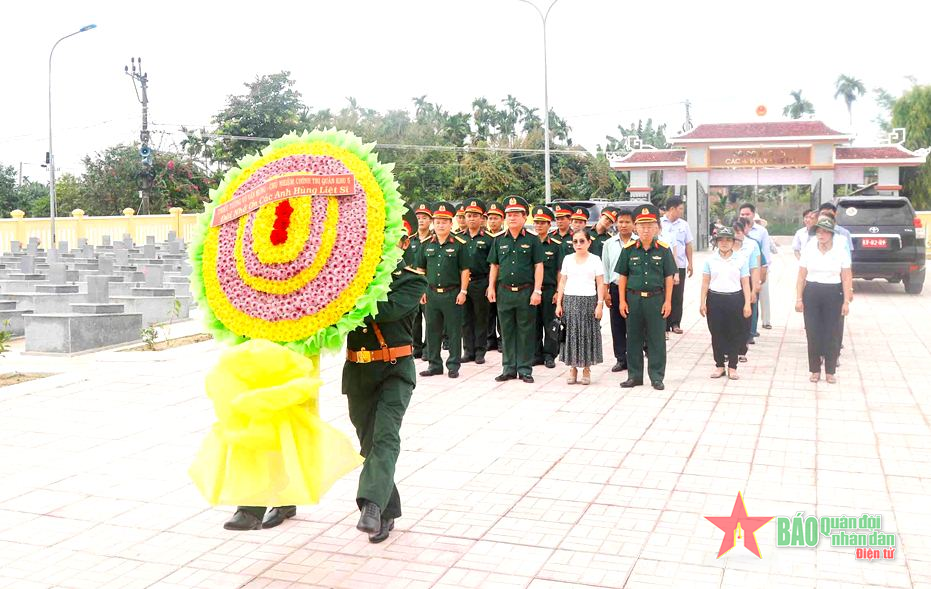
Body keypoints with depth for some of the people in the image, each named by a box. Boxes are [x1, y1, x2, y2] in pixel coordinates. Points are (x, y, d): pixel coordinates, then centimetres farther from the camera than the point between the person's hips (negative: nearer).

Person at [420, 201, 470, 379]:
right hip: (432, 294, 4)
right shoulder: (427, 244, 8)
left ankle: (453, 366, 11)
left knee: (454, 331, 2)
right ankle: (434, 364, 20)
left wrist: (463, 291, -8)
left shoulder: (459, 244, -3)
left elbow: (465, 270, -3)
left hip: (452, 294, -4)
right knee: (432, 331, 9)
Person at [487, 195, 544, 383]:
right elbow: (494, 266, 15)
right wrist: (491, 287, 6)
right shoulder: (499, 240, 11)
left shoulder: (532, 240, 1)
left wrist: (537, 291, -9)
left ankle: (525, 369, 10)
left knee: (525, 331, 2)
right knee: (507, 331, 8)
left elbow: (538, 267, -2)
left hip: (526, 292, -3)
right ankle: (508, 368, 17)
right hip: (504, 292, 3)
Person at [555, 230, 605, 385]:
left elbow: (600, 284, 0)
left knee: (587, 334, 1)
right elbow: (562, 282, 9)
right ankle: (573, 368, 12)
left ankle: (586, 368, 10)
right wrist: (559, 303, 3)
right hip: (570, 301, 2)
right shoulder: (568, 259, 8)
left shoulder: (595, 260, 2)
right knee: (571, 333, 3)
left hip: (588, 301, -2)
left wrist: (600, 304, -8)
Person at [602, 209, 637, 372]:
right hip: (615, 288, 3)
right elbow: (605, 269, 9)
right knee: (617, 327, 7)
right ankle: (621, 359, 15)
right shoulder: (609, 244, 7)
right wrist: (606, 292, 5)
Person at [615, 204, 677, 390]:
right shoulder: (628, 249, 1)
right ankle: (634, 376, 19)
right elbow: (622, 276, 5)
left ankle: (657, 377, 14)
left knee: (657, 339, 4)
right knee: (633, 338, 8)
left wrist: (668, 301, -2)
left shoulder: (664, 249, -1)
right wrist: (622, 301, 0)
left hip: (656, 299, -1)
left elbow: (669, 277, 2)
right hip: (633, 299, 1)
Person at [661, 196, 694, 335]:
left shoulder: (683, 224, 9)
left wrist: (690, 263, 9)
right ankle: (664, 324, 7)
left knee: (678, 296, 5)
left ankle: (675, 323, 12)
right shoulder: (660, 223, -1)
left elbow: (688, 245, 14)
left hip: (679, 265, 3)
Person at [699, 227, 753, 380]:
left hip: (735, 300, -1)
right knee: (717, 334, 5)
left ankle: (732, 367, 13)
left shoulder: (741, 259, 1)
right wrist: (703, 302, 1)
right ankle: (719, 365, 16)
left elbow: (745, 283, 1)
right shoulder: (710, 259, 4)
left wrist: (747, 304, -3)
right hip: (715, 300, 1)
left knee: (735, 334, 3)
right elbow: (705, 282, 6)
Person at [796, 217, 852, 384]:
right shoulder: (809, 249, 2)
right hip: (811, 293, 1)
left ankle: (830, 371, 14)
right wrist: (799, 299, -1)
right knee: (813, 333, 1)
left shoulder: (841, 251, -2)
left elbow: (846, 278, 0)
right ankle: (815, 370, 13)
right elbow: (801, 276, 4)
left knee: (832, 333, 3)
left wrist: (846, 301, -5)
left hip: (833, 294, -1)